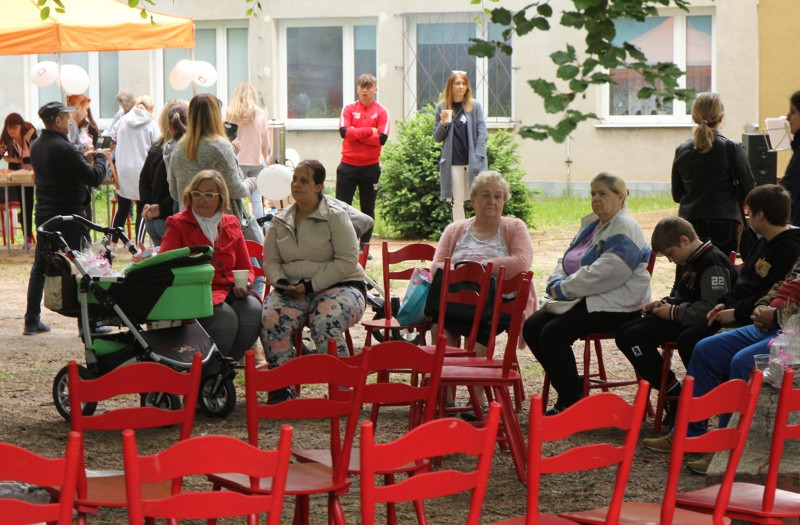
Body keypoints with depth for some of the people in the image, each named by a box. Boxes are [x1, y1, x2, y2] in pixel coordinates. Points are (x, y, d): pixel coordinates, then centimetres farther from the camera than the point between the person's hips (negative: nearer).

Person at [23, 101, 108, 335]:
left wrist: (83, 159, 14)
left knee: (40, 267, 12)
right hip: (70, 216, -8)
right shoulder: (64, 149, -21)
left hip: (44, 213, 8)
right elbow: (95, 178, -20)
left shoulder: (36, 147, 6)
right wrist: (100, 158, -2)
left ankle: (32, 321, 14)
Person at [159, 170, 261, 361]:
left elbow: (246, 268, 21)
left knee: (253, 311, -28)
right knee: (226, 317, -34)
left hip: (230, 292, 4)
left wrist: (244, 284, -2)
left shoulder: (232, 224, 19)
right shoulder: (178, 224, 8)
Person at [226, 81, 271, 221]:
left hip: (238, 160, 0)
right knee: (257, 199, 2)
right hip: (256, 161, 0)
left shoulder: (231, 113, -5)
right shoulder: (261, 114, -3)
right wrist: (265, 158, 20)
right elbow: (266, 141, 5)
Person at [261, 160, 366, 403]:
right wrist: (282, 282, -9)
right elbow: (270, 260, 14)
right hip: (292, 289, 4)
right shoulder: (280, 220, 13)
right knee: (271, 319, -28)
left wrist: (311, 285, -17)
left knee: (325, 324, -35)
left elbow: (347, 261, -10)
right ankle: (281, 387, -18)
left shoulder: (336, 216, -3)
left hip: (338, 286, -4)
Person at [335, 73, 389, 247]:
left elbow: (382, 138, -11)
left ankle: (364, 245, 13)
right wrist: (369, 131, -13)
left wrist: (356, 134, -11)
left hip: (370, 167, 0)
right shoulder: (349, 109, 4)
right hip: (348, 166, 0)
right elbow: (344, 131, -12)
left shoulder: (381, 112, 2)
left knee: (368, 209, 6)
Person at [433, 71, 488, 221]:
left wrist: (478, 157, -9)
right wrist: (443, 123, -10)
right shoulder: (443, 107, 7)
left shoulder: (475, 106, 4)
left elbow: (482, 133, 1)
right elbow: (437, 137, 9)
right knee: (457, 201, 3)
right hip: (453, 162, 1)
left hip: (473, 161, -1)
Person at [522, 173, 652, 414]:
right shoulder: (592, 227, 20)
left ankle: (570, 403, -16)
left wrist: (564, 289, -18)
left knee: (553, 333, -26)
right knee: (531, 328, -5)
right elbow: (566, 260, 20)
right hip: (585, 301, 10)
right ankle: (571, 387, 3)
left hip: (615, 306, -10)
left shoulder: (625, 229, -12)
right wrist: (556, 282, -3)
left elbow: (603, 273, -23)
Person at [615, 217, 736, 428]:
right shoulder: (693, 262, 17)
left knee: (634, 337, -20)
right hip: (687, 321, 12)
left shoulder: (714, 264, -17)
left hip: (702, 326, -12)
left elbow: (712, 308, -26)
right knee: (623, 332, 6)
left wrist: (674, 312, -19)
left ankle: (676, 395, -13)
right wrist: (665, 304, 9)